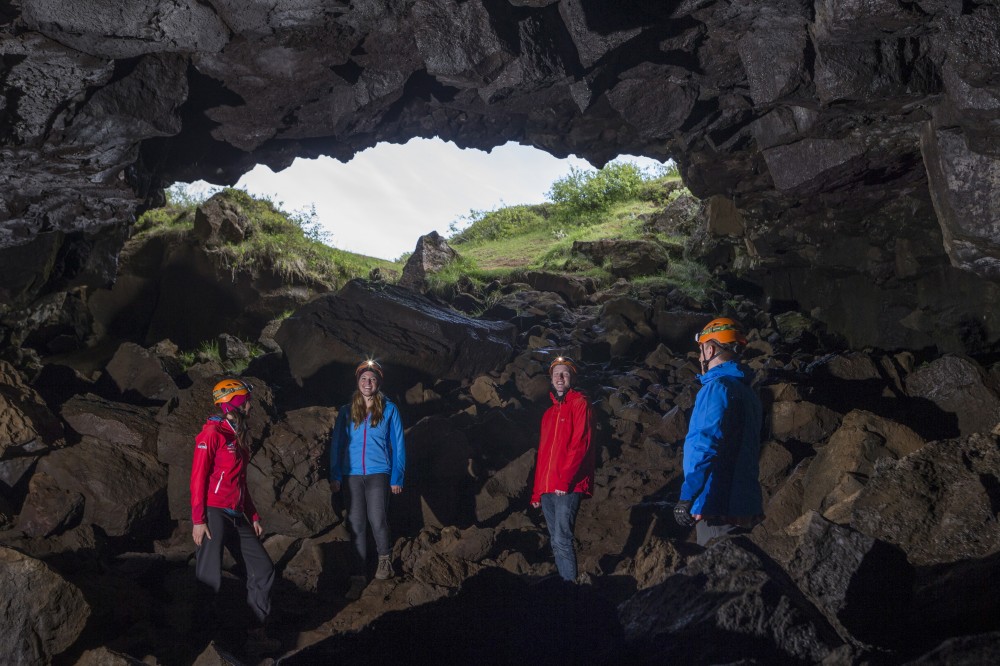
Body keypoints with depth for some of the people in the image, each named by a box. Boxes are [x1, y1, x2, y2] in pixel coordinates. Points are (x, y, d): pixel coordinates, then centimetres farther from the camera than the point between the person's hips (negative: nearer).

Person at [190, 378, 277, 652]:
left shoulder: (238, 436, 18)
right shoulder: (212, 432, -8)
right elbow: (198, 477, -13)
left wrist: (253, 516, 19)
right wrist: (198, 520, -18)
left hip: (237, 517, 9)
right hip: (215, 515, -9)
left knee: (263, 570, 7)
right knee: (210, 580, -8)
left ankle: (255, 634, 14)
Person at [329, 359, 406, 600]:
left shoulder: (389, 409, 0)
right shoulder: (346, 411, 4)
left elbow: (398, 445, 2)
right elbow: (337, 444, 7)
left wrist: (397, 478, -1)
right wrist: (335, 476, 2)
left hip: (378, 474, -2)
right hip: (351, 475, 2)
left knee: (377, 520, -7)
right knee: (356, 523, 4)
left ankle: (385, 557, 23)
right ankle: (358, 575, 14)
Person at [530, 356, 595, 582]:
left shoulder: (579, 404, -1)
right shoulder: (549, 412, 21)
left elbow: (580, 444, -11)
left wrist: (565, 479, -19)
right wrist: (537, 492, 18)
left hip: (568, 487, -7)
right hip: (547, 489, 7)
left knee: (562, 539, -14)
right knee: (556, 542, 9)